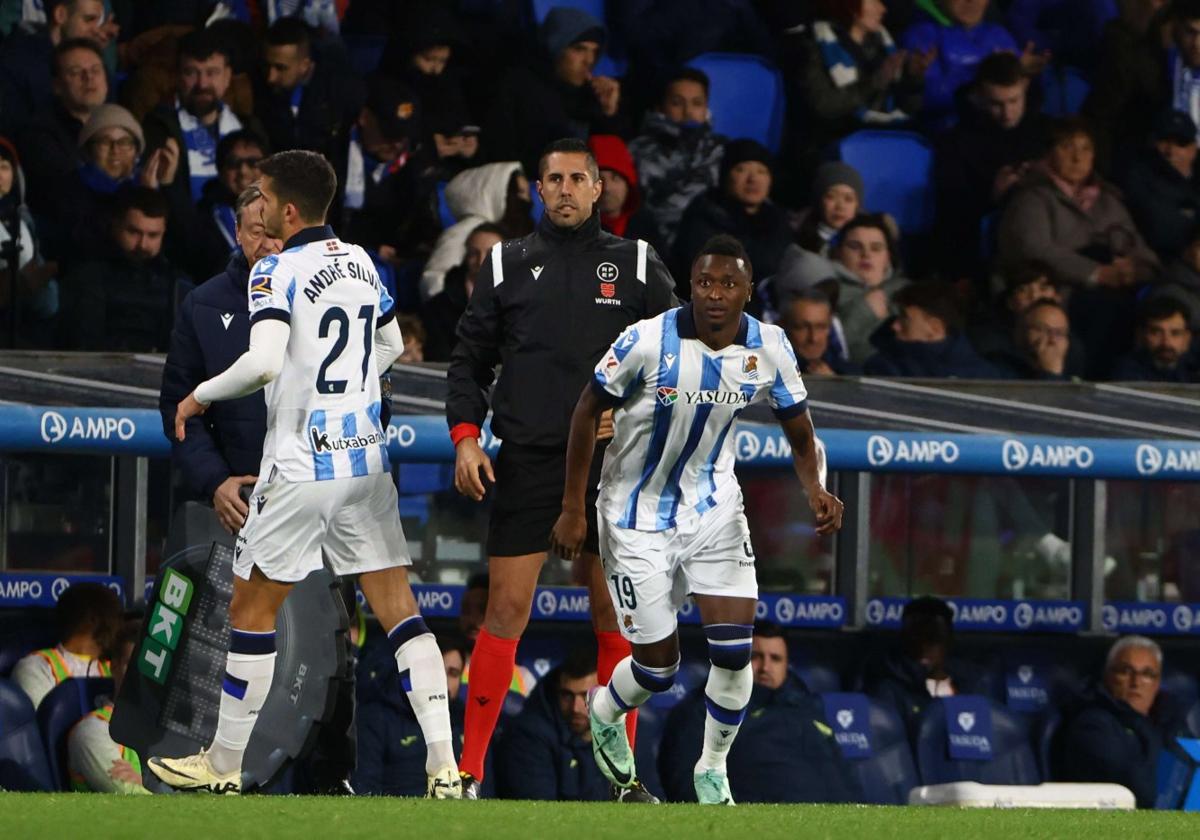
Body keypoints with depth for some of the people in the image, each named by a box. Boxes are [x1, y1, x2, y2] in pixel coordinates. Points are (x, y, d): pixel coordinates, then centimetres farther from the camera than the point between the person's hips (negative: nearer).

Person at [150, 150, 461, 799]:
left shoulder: (277, 271, -12)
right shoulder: (360, 261, 10)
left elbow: (263, 361, -25)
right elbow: (392, 347, 22)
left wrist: (200, 396, -10)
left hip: (300, 466, -6)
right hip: (367, 458, 6)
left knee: (254, 608, 6)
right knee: (396, 603, 4)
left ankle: (226, 765, 12)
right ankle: (443, 763, -5)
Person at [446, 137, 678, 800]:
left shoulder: (636, 264, 10)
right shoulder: (508, 264, 11)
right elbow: (471, 358, 12)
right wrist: (465, 434, -2)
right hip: (527, 460, 0)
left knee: (615, 615, 1)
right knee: (506, 610, -6)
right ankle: (468, 769, -1)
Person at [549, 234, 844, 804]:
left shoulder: (769, 350, -10)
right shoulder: (647, 342, -22)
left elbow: (799, 433, 4)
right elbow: (588, 410, -9)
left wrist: (815, 491, -16)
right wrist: (573, 509, -8)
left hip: (714, 507, 3)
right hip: (639, 516, -3)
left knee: (734, 650, -11)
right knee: (658, 666, 1)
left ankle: (713, 772, 12)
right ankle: (604, 713, 37)